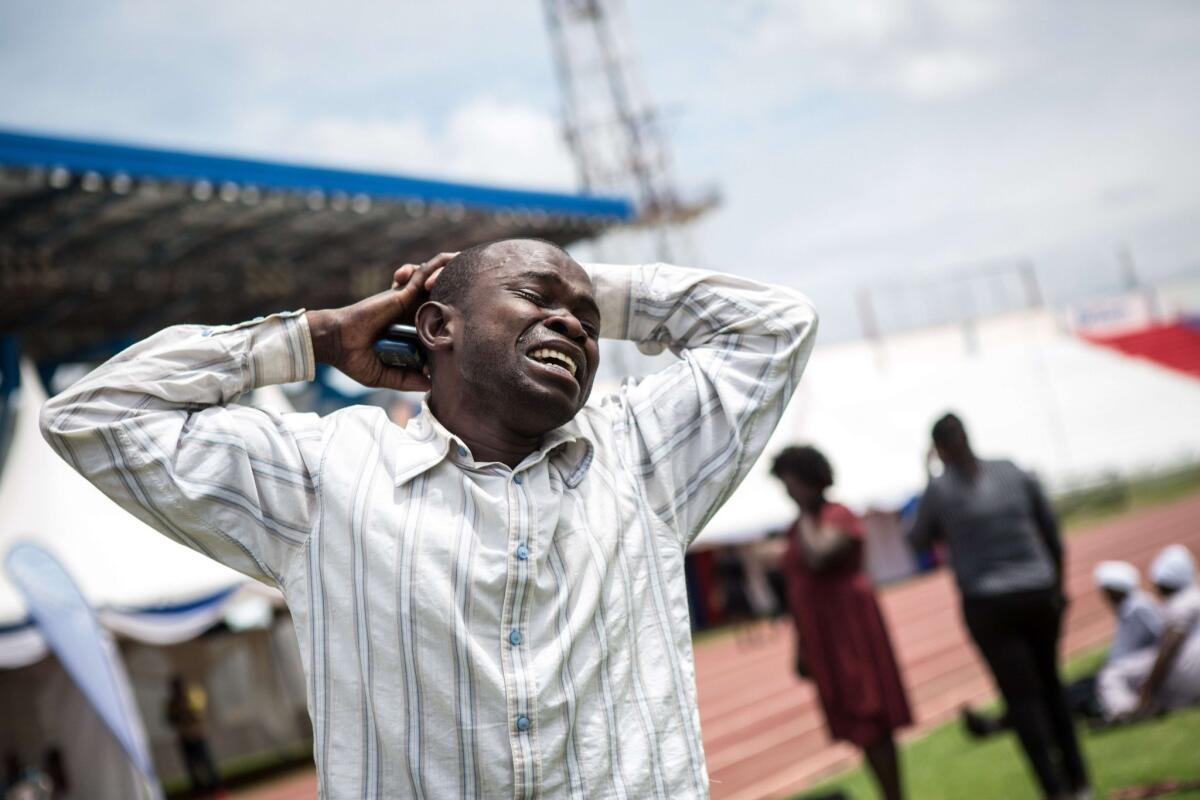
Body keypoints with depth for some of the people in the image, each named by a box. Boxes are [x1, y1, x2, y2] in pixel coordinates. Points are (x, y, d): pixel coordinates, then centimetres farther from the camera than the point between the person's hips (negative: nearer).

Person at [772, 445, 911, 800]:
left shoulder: (839, 517, -11)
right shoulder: (799, 529, 13)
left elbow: (817, 558, -30)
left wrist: (805, 514, -15)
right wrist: (801, 648, 17)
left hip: (851, 626, -8)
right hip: (820, 637, 8)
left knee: (870, 720, -6)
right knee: (857, 725, 9)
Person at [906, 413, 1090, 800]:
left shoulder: (939, 489, -6)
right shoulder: (1014, 473, 3)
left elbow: (918, 540, 8)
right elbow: (1051, 532, 8)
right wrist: (1058, 583, 18)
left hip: (988, 604, -3)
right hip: (1038, 593, 4)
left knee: (1022, 695, 2)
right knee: (1050, 685, 19)